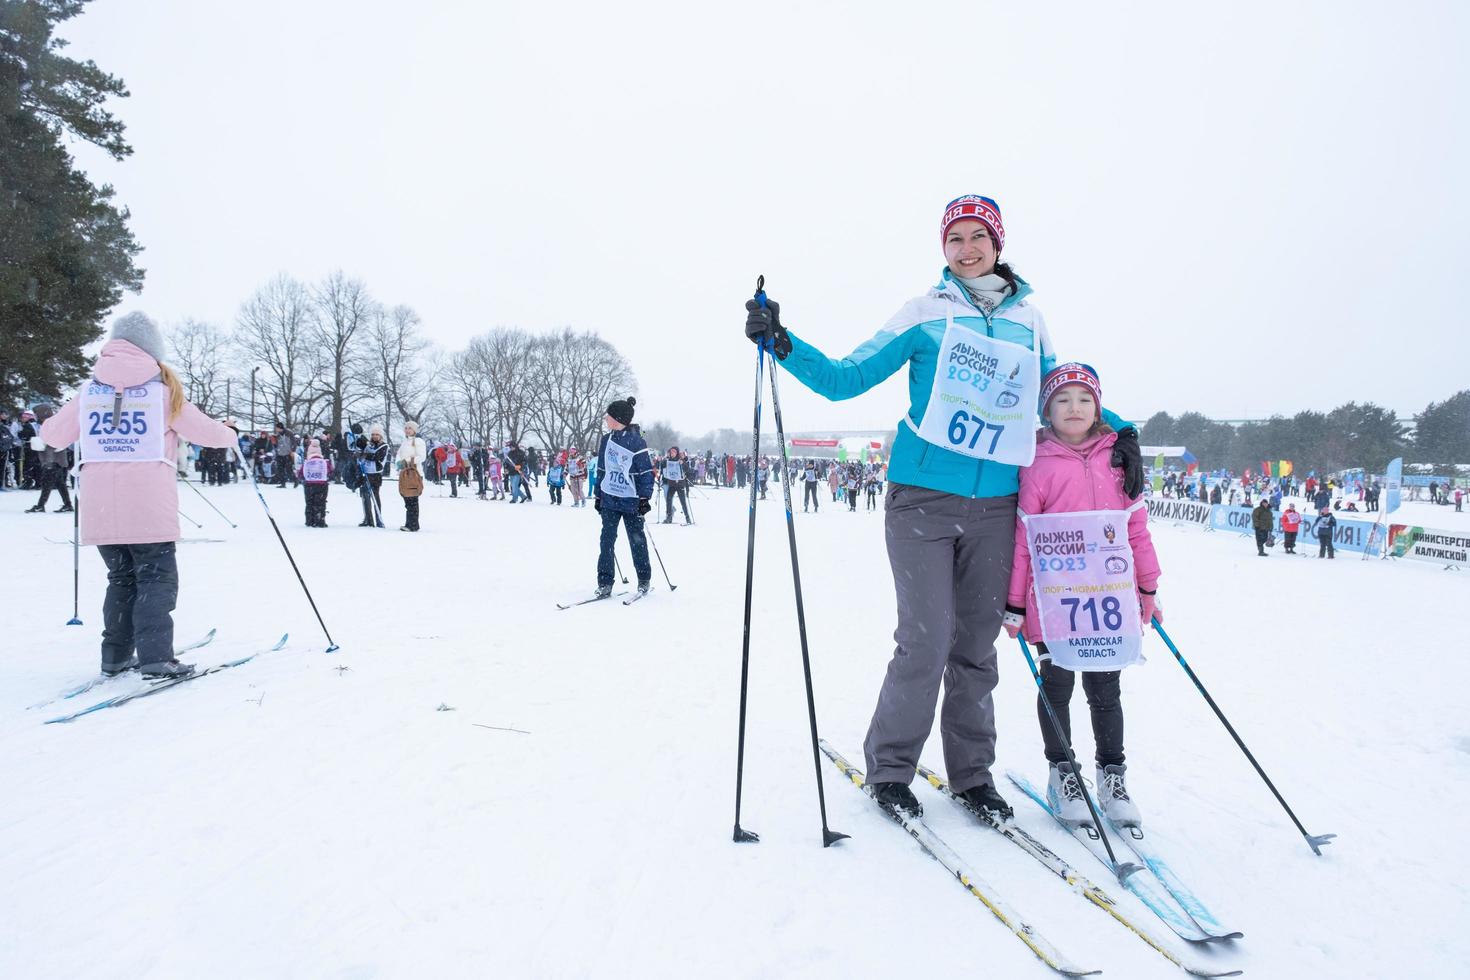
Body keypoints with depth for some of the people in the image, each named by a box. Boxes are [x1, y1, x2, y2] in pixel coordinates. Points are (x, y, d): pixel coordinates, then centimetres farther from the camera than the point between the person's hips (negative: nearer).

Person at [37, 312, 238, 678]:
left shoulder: (90, 390, 9)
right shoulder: (163, 389, -1)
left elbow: (55, 435, 18)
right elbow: (204, 431, 2)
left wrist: (47, 425, 41)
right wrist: (230, 434, 23)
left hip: (99, 506, 4)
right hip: (149, 506, -4)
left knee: (121, 578, 17)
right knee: (156, 578, 1)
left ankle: (116, 655, 18)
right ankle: (155, 655, -11)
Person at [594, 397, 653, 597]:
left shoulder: (636, 442, -10)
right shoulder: (607, 440, 9)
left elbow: (646, 472, -9)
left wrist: (644, 497, -13)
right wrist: (598, 495, 16)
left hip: (631, 501, -5)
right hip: (609, 499, 5)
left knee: (637, 540, 5)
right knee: (607, 539, 0)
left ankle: (644, 580, 20)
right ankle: (605, 583, 3)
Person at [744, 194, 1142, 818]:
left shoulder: (1029, 320, 13)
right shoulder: (926, 312, 3)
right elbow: (846, 379, 0)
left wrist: (1118, 429, 12)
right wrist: (782, 344, -12)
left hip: (995, 507, 4)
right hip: (923, 500, -3)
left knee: (977, 644, 8)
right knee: (926, 641, -7)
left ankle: (971, 772, 24)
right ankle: (888, 766, 13)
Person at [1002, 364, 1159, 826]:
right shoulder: (1038, 465, -5)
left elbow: (1137, 527, 11)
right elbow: (1023, 538, -4)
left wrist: (1148, 589, 12)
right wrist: (1014, 604, -3)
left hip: (1109, 601, 3)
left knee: (1105, 690, 13)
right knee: (1056, 687, 11)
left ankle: (1112, 775, 27)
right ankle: (1061, 772, 26)